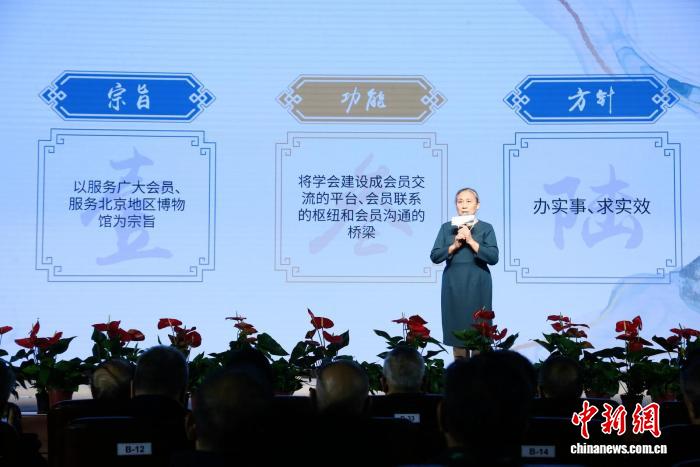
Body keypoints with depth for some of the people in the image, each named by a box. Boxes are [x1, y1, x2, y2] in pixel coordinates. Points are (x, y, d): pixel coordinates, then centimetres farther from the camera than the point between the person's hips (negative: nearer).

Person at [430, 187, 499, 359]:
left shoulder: (486, 228, 2)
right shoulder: (446, 228, 8)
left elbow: (493, 257, -9)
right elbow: (434, 256, 1)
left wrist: (471, 241, -16)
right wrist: (454, 245, -13)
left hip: (477, 287, -2)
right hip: (453, 286, 2)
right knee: (456, 330, 4)